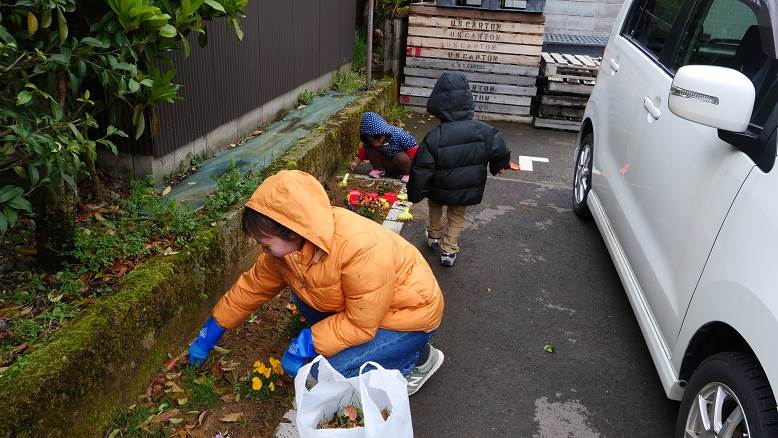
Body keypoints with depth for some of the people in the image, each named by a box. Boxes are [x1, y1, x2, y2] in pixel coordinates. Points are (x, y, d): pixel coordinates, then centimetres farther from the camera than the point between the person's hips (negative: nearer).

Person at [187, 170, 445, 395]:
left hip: (411, 313, -7)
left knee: (329, 371, -19)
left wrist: (305, 346, -25)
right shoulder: (289, 245, -11)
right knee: (302, 296, -2)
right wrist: (208, 335, 7)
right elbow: (251, 287, 2)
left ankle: (418, 358, 3)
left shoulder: (360, 249, -37)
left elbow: (361, 324, -28)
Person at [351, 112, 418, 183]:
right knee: (369, 149, -16)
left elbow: (412, 149, -23)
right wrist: (356, 161, 2)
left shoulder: (398, 135, -30)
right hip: (386, 165, 3)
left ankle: (406, 173, -9)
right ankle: (379, 169, 3)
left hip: (400, 163, -3)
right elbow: (364, 150, 3)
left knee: (401, 157, -37)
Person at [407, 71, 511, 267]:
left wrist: (414, 195, -2)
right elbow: (500, 153, -7)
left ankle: (434, 236, 45)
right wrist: (499, 167, 17)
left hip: (440, 190, -1)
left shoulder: (433, 138, -24)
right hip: (468, 191, 2)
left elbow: (421, 172, -18)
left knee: (435, 207, 31)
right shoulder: (485, 131, -19)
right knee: (457, 217, 27)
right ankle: (449, 251, 28)